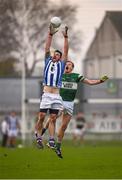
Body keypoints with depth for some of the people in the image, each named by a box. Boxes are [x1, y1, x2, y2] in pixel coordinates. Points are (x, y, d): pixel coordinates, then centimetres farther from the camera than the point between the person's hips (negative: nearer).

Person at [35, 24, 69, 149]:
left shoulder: (61, 64, 15)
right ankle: (38, 137, 8)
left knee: (53, 119, 0)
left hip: (56, 95, 0)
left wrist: (65, 37, 1)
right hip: (46, 94, 0)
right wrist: (50, 35, 2)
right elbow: (47, 49, 10)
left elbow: (66, 51, 9)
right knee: (42, 117, -5)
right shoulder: (48, 62, 16)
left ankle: (51, 141, -1)